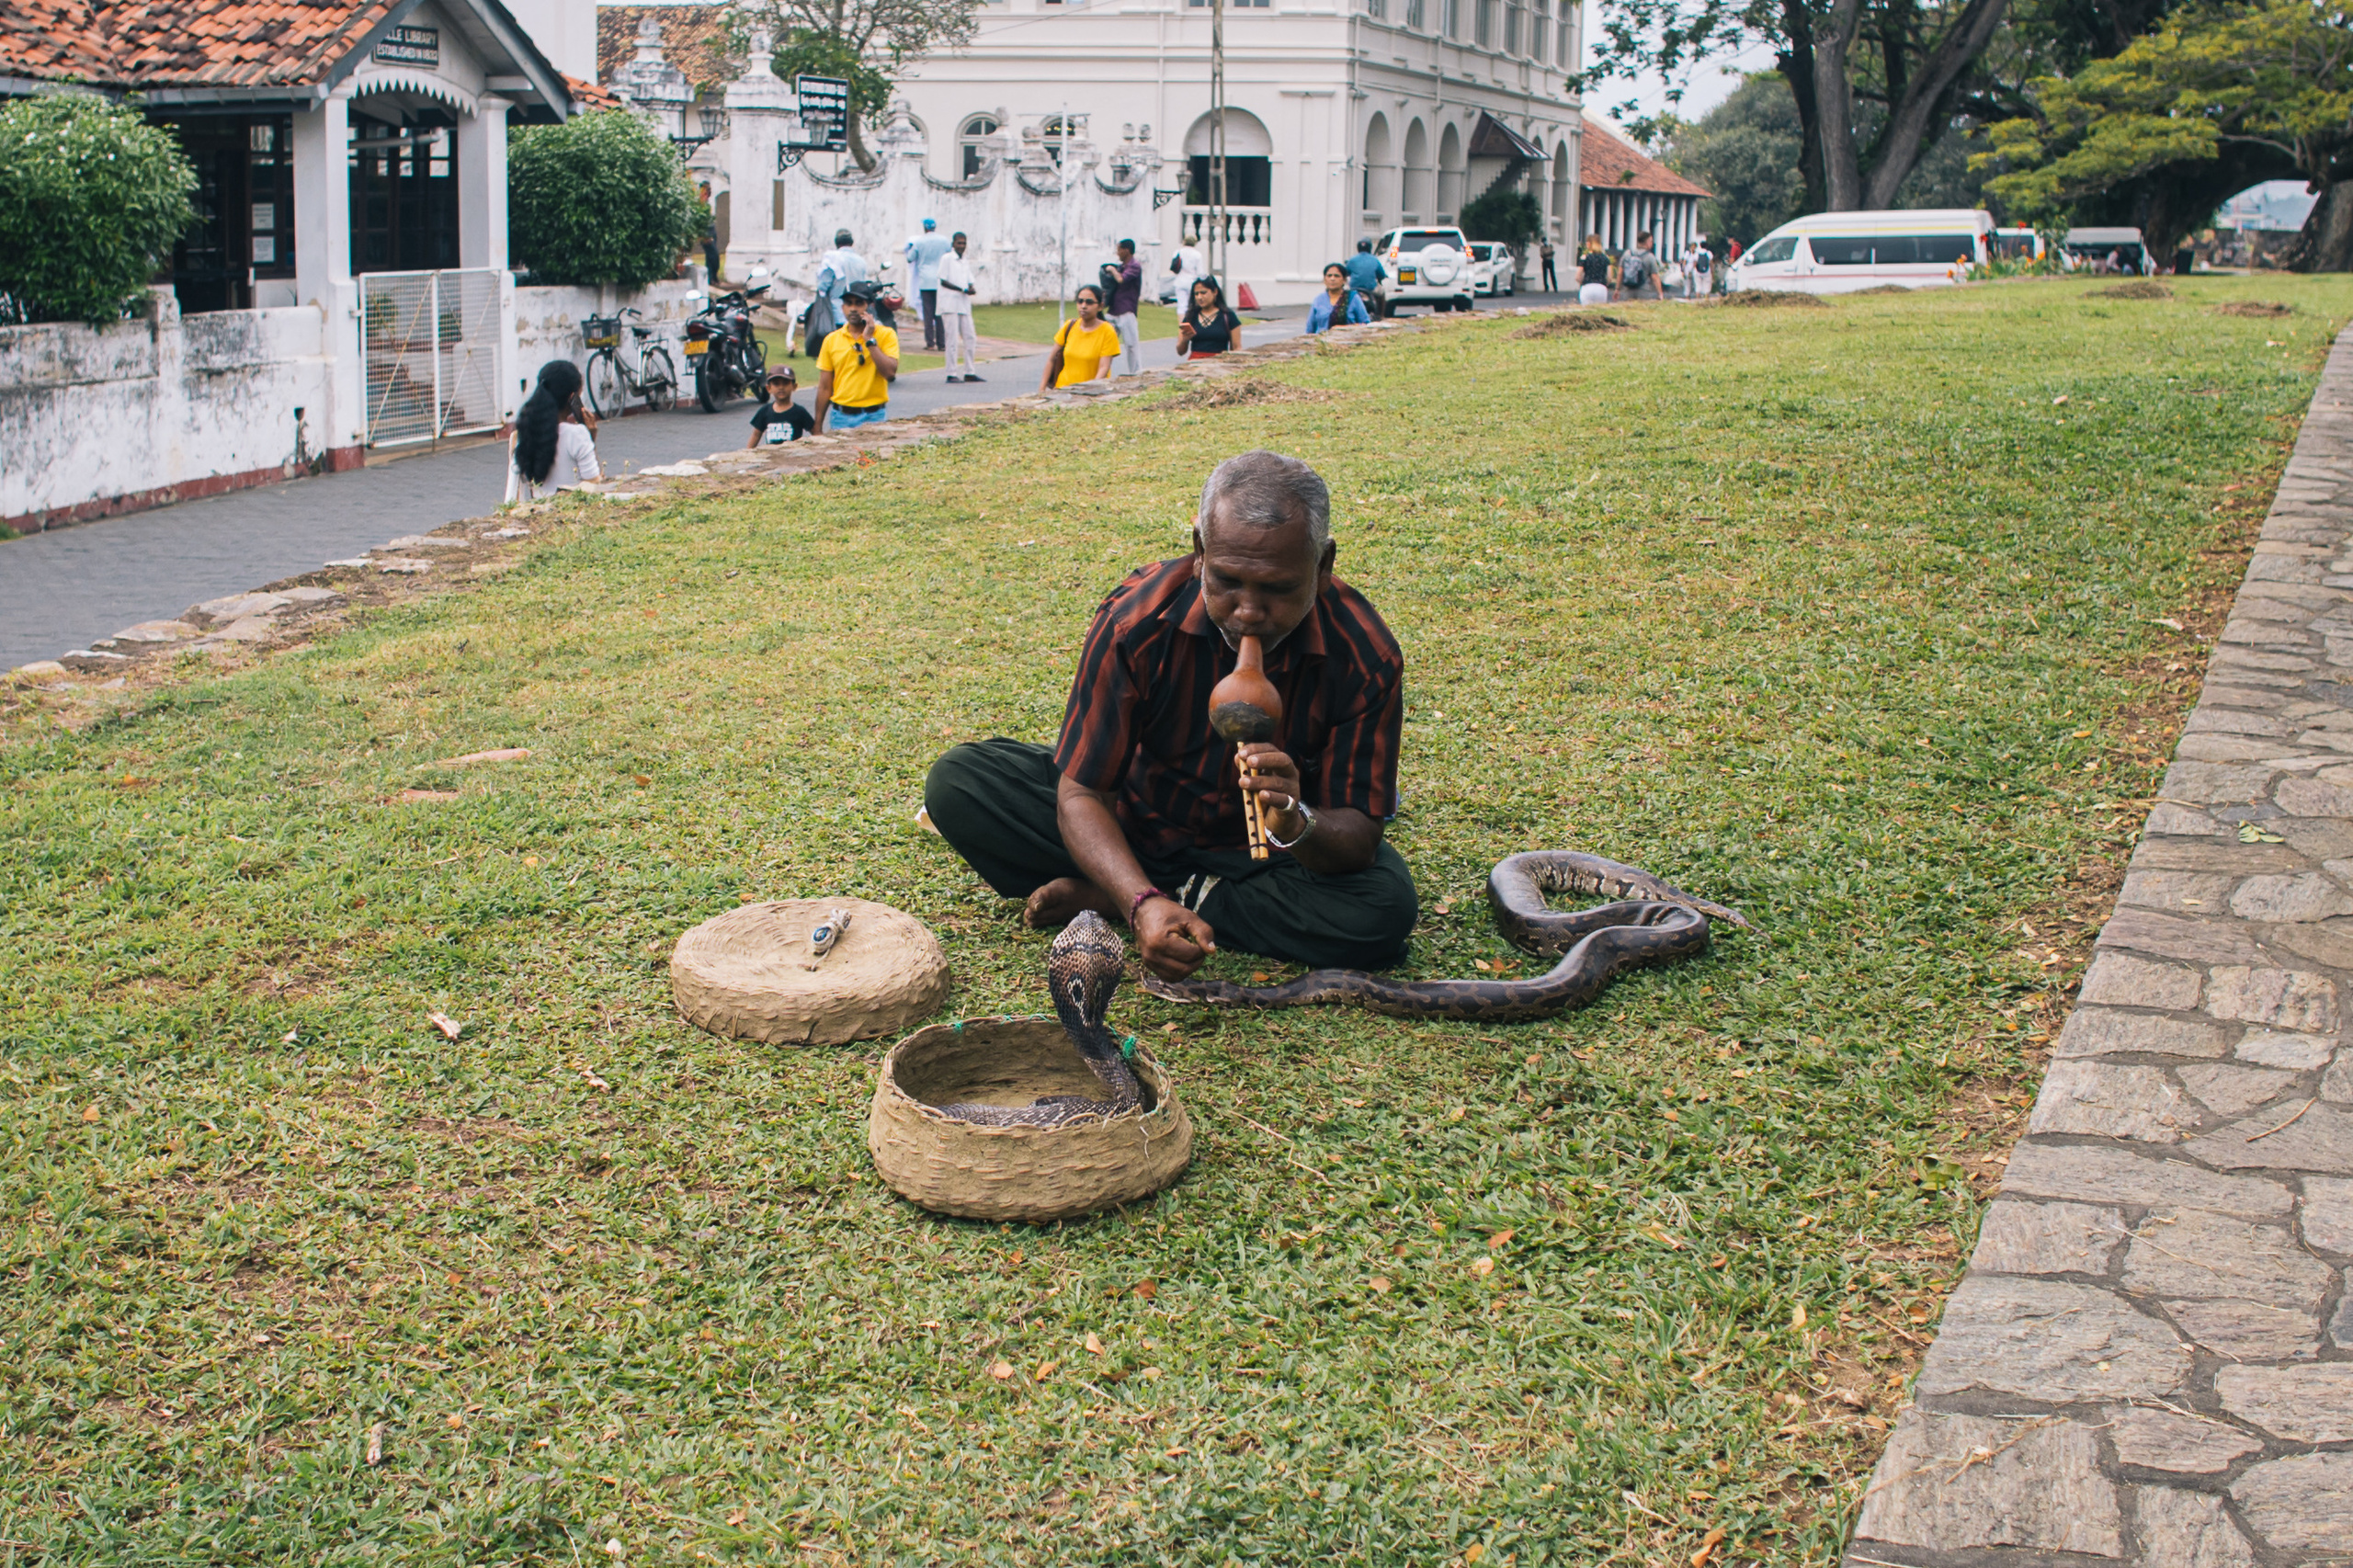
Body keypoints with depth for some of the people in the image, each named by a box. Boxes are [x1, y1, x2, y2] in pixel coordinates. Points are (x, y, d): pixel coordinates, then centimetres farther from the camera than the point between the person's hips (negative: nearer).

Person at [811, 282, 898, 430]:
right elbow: (825, 388, 10)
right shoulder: (832, 340, 8)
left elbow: (890, 373, -14)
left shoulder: (886, 335, 1)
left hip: (874, 417, -2)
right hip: (841, 417, 2)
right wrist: (817, 427, 7)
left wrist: (870, 340, -12)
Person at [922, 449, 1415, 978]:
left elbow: (1360, 839, -23)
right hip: (1132, 826, 0)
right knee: (956, 782, -17)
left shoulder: (1367, 658, -25)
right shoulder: (1136, 622, -26)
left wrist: (1297, 825, -48)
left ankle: (1100, 898, -22)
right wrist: (1143, 903, -43)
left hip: (1274, 845, 1)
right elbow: (1079, 794, -24)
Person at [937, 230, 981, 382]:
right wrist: (963, 290, -16)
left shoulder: (966, 263, 18)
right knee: (952, 340, -7)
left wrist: (972, 289, -8)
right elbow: (943, 281, -9)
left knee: (970, 339, 6)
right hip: (950, 305, -7)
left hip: (964, 305, 7)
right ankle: (951, 374, -5)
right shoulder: (946, 259, -2)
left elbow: (970, 283, 17)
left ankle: (970, 372, 12)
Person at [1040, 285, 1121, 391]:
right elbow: (1052, 359, 14)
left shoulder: (1107, 331, -3)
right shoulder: (1069, 326, 8)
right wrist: (1042, 388, 9)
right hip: (1063, 389, 3)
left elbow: (1104, 368, -10)